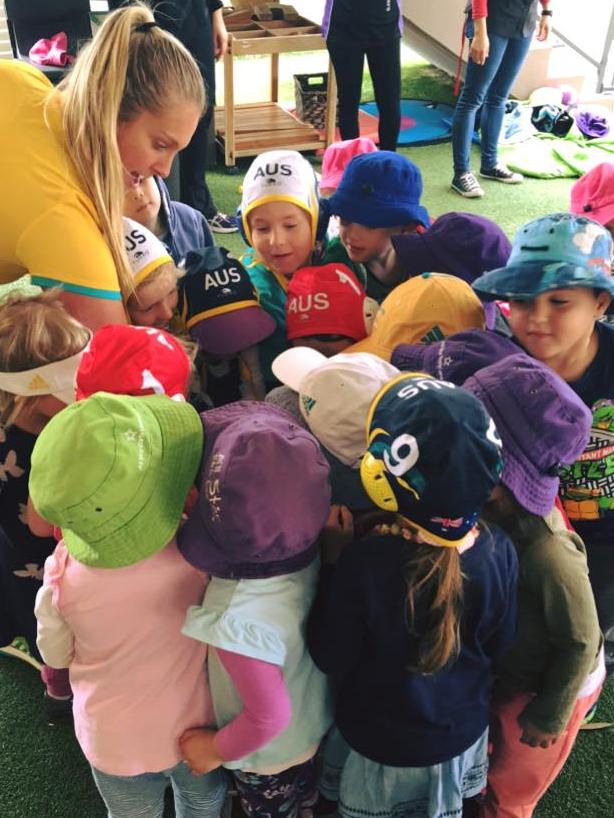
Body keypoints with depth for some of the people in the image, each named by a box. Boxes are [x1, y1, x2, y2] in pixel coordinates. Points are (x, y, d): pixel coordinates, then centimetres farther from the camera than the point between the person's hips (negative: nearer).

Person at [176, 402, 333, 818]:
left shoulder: (240, 623, -45)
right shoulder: (304, 549, -27)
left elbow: (269, 717, -31)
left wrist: (215, 749, -12)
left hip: (271, 757, -5)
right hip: (316, 722, 5)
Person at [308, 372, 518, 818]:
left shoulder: (364, 562, -36)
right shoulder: (498, 550, -24)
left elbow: (331, 659, -20)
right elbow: (499, 645, -6)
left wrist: (334, 563, -16)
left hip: (386, 747, -3)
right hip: (466, 731, 3)